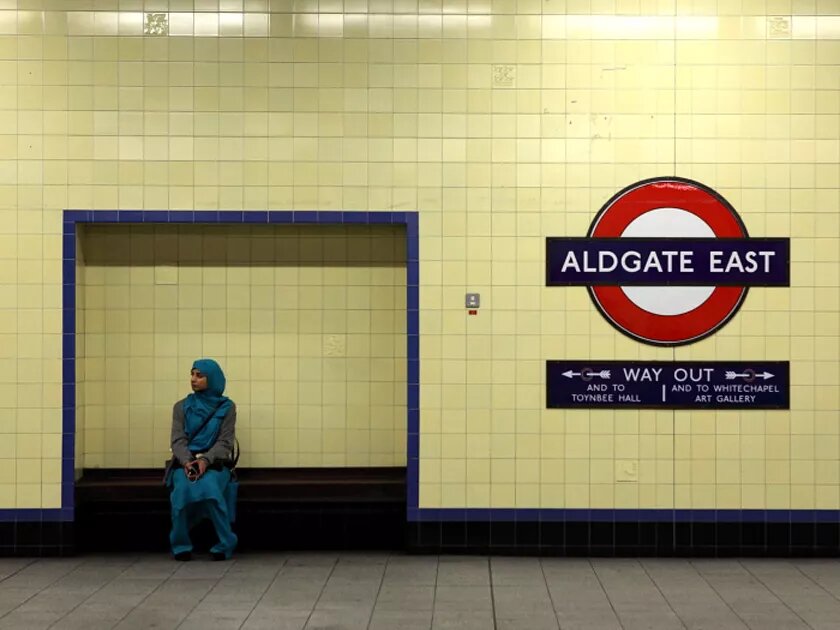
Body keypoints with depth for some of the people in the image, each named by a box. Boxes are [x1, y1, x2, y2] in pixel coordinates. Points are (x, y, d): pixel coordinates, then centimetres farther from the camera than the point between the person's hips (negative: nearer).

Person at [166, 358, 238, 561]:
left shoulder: (226, 407, 6)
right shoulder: (181, 407, 12)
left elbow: (225, 442, -2)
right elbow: (178, 440, 2)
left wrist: (205, 460, -21)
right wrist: (187, 462, -19)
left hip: (214, 464, -1)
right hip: (185, 463, 2)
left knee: (209, 488, -36)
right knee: (182, 489, -33)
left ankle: (224, 544, -22)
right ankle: (181, 546, -19)